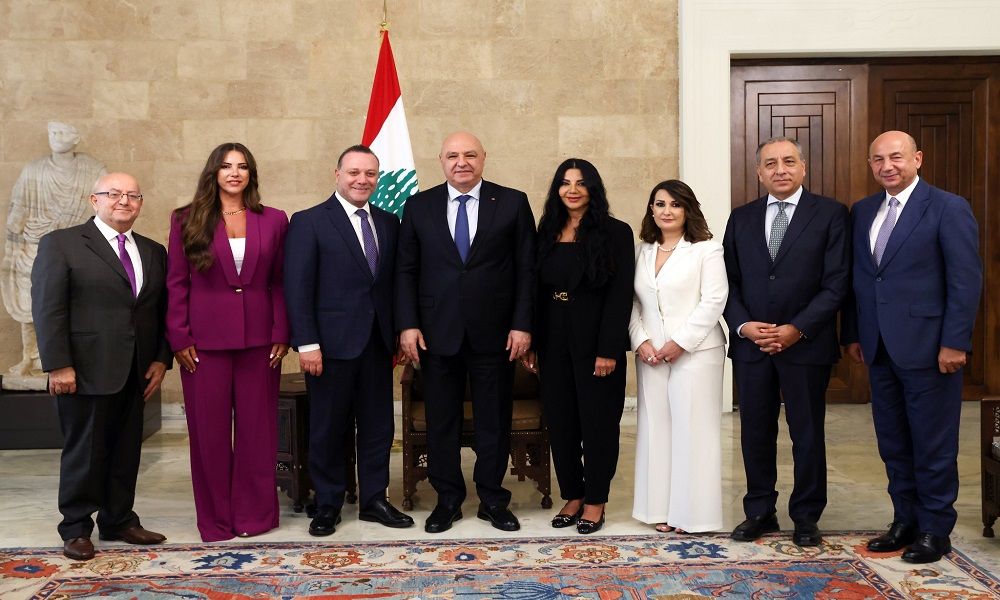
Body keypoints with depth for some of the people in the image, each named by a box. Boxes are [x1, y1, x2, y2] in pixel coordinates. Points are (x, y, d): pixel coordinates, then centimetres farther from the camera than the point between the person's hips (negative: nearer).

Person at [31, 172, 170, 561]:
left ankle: (119, 522, 22)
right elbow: (47, 308, -8)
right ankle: (76, 529, 17)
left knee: (126, 452, 10)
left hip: (135, 372, 5)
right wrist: (58, 366, -13)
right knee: (84, 451, 4)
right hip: (85, 371, -5)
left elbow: (162, 311, 14)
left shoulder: (153, 252, 13)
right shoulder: (61, 244, -2)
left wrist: (161, 359, 4)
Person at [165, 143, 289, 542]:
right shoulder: (187, 221, 3)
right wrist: (179, 339, -5)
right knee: (209, 431, 6)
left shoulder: (274, 221, 6)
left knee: (257, 430, 7)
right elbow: (176, 283, 2)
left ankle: (255, 515, 20)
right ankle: (215, 520, 19)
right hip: (205, 341, -1)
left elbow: (280, 282, 5)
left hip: (259, 340, 1)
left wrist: (281, 335, -2)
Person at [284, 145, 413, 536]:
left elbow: (394, 282, 11)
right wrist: (307, 343, -15)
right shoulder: (309, 222, -4)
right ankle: (328, 506, 21)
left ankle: (374, 500, 24)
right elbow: (297, 288, -9)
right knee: (328, 429, 7)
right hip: (332, 343, -4)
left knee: (378, 426, 11)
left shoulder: (388, 223, 11)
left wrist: (400, 334, 6)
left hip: (378, 343, 5)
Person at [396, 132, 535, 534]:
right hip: (437, 332, 1)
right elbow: (405, 270, 5)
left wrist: (522, 324, -6)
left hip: (494, 332, -1)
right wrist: (407, 324, -4)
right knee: (441, 421, 9)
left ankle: (493, 500, 24)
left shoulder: (513, 203, 2)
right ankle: (448, 500, 23)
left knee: (494, 420, 9)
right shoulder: (419, 206, 6)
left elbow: (527, 269, 0)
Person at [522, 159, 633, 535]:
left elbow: (621, 294, -10)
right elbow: (537, 290, 10)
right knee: (560, 421, 10)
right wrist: (531, 342, 4)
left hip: (594, 341, -5)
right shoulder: (547, 232, 9)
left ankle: (595, 501, 18)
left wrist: (609, 349, -16)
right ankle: (573, 496, 25)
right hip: (553, 342, 5)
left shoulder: (615, 232, -5)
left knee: (597, 420, 4)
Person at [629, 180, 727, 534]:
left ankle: (691, 510, 9)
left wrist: (681, 342, -14)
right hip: (650, 355, 5)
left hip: (695, 352, -4)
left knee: (692, 428, -2)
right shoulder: (641, 252, 12)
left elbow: (714, 300, -10)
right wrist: (640, 340, -5)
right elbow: (632, 302, 10)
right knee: (656, 426, 7)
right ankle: (662, 508, 16)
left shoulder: (706, 250, -2)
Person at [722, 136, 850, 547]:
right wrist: (742, 325, -9)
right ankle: (760, 512, 24)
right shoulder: (741, 218, 9)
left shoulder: (831, 214, -2)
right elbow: (729, 281, 7)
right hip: (750, 344, 3)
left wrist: (797, 329, -16)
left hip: (806, 345, -3)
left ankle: (806, 517, 23)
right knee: (755, 432, 10)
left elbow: (836, 283, -7)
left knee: (807, 433, 8)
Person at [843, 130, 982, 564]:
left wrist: (954, 342, -14)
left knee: (933, 445, 4)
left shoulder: (949, 208, -7)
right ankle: (905, 521, 26)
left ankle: (935, 530, 18)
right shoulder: (862, 211, 11)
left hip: (927, 347, -6)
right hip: (879, 349, 6)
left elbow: (967, 280, -10)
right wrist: (853, 334, 9)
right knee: (893, 444, 13)